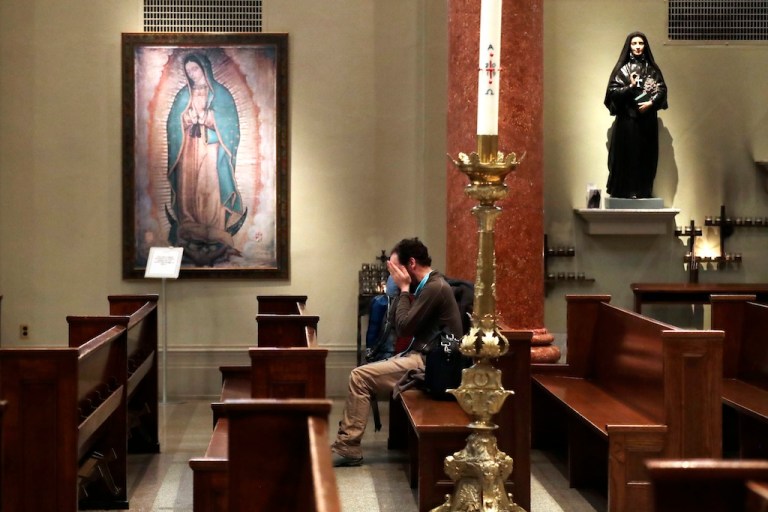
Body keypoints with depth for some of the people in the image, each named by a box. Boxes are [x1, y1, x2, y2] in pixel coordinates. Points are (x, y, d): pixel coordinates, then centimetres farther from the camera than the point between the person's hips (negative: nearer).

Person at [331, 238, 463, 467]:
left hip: (427, 363, -10)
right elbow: (399, 326, 15)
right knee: (364, 375, 8)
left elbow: (404, 328, -18)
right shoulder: (428, 285, 15)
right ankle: (345, 443, 5)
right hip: (421, 357, 10)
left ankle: (348, 447, -10)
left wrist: (404, 289, -8)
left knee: (360, 376, -15)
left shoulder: (435, 287, -16)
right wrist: (402, 289, 5)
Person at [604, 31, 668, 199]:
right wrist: (630, 87, -16)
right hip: (627, 118, -2)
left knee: (646, 154, 1)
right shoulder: (622, 68, 3)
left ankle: (644, 190, 6)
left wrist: (651, 103, -11)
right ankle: (624, 191, -3)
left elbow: (662, 90, 5)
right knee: (626, 154, -6)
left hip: (648, 119, 2)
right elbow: (613, 91, -3)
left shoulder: (652, 69, 9)